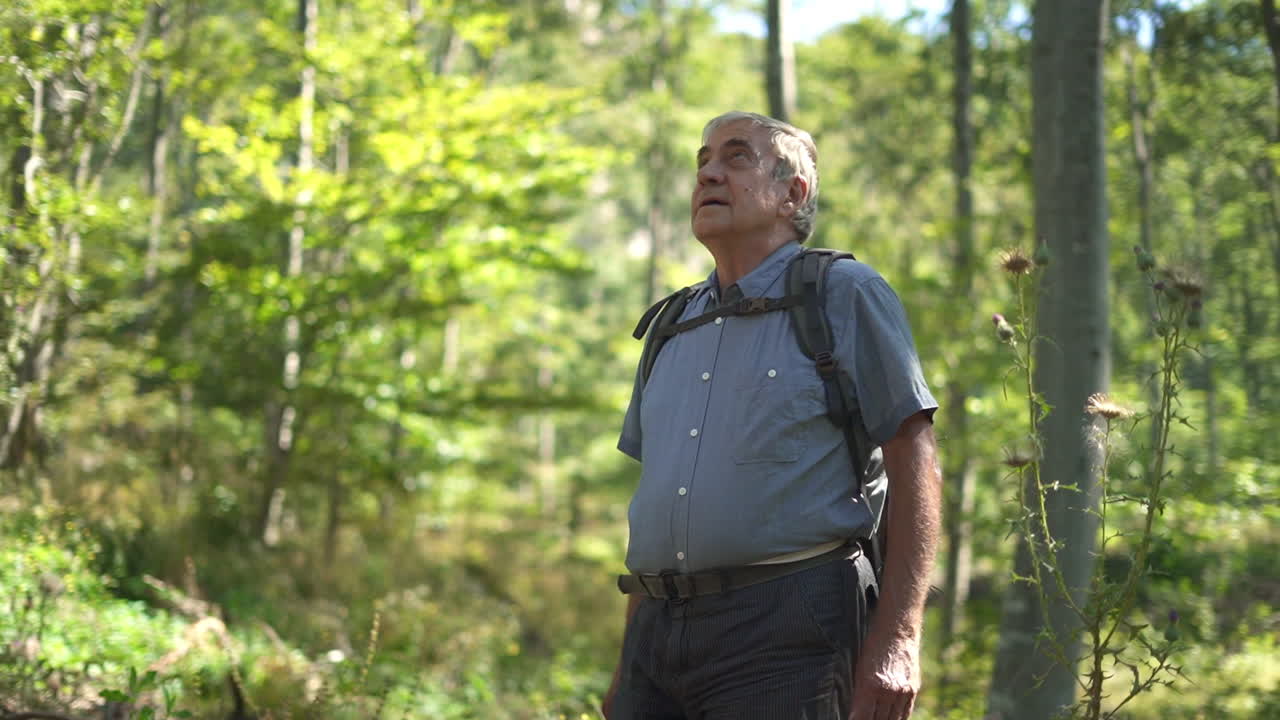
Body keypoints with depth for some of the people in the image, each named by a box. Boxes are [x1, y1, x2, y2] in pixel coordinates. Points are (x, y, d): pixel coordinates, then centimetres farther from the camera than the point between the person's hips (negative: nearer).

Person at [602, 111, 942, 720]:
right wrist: (627, 666, 17)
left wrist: (897, 639, -13)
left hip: (785, 630, -5)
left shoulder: (844, 296, 1)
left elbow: (913, 465, -5)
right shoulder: (672, 329, 18)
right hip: (658, 632, 6)